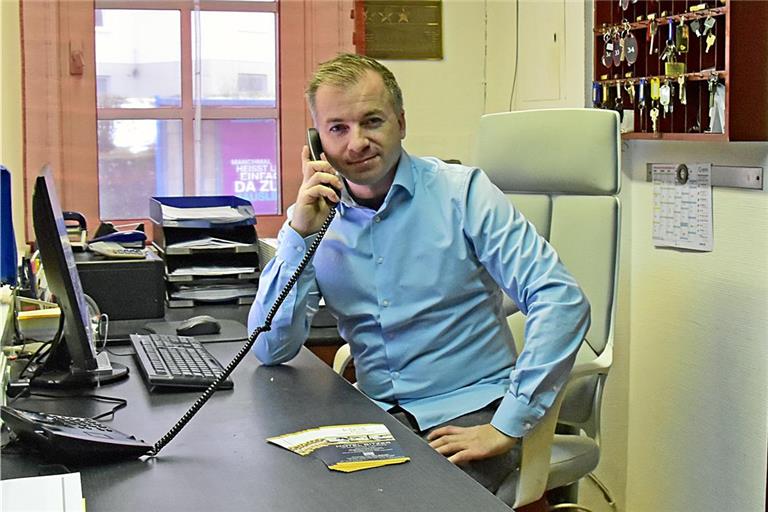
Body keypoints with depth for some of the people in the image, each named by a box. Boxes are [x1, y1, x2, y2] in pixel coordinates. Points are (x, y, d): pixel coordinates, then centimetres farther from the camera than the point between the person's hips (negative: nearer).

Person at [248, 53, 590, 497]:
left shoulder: (462, 192, -7)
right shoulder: (315, 219, 4)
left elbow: (561, 301, -15)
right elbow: (271, 350, -2)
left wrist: (507, 426, -21)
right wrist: (301, 233, -12)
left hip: (470, 411, -3)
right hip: (380, 414, 3)